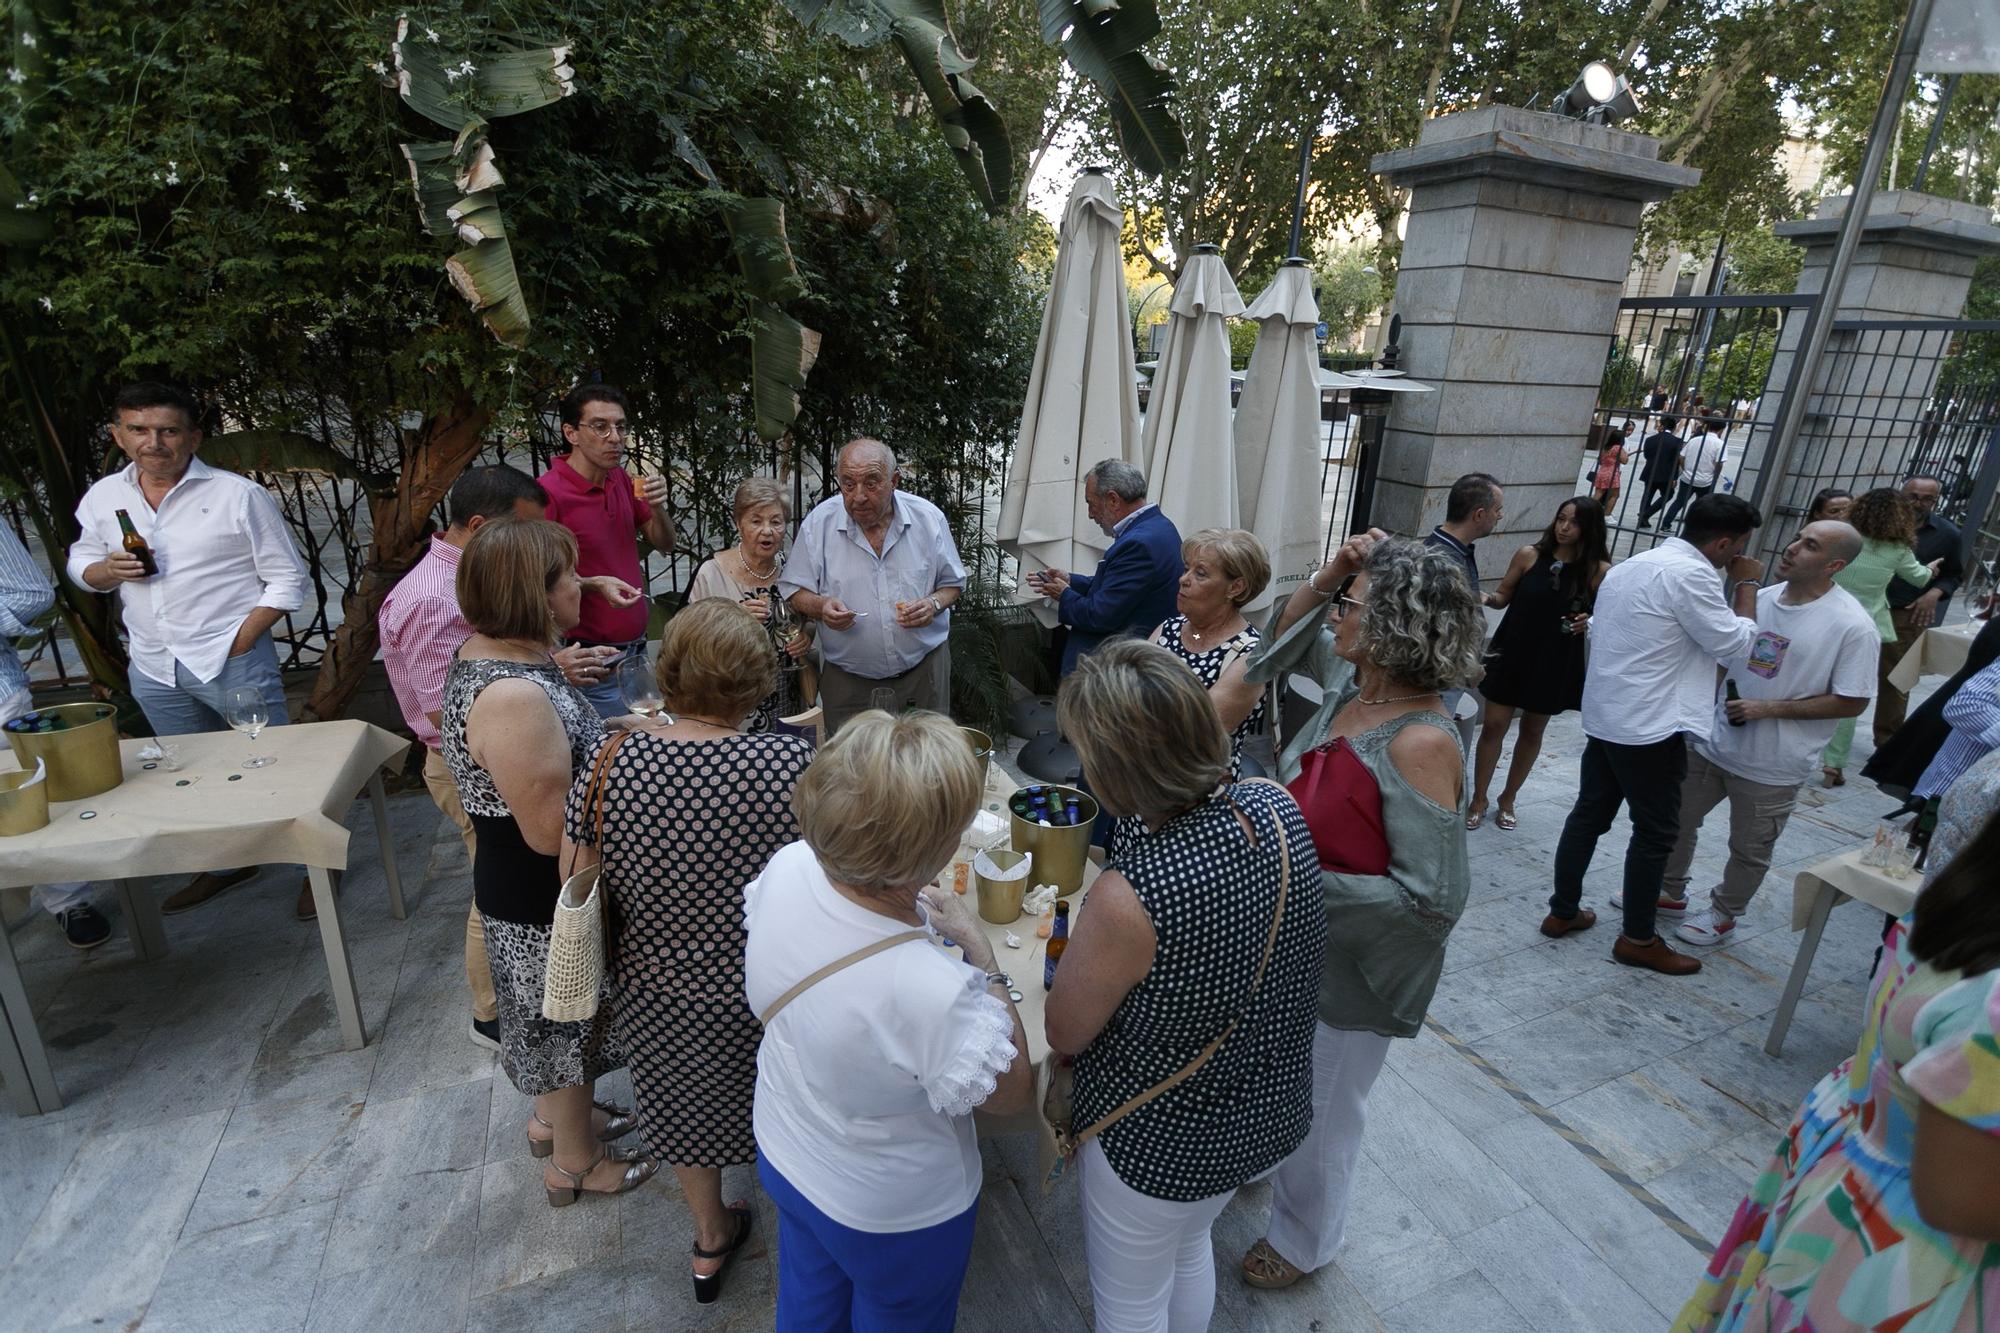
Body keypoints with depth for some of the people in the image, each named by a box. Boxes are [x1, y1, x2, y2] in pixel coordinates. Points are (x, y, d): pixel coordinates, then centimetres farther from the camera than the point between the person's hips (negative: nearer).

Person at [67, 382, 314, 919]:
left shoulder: (238, 495, -9)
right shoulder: (102, 498, 6)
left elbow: (287, 578, -7)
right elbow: (81, 564, 19)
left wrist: (238, 642, -14)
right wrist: (109, 569, -6)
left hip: (233, 662, -6)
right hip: (153, 669, 6)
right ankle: (226, 864, 36)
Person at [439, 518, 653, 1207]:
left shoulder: (487, 653, -2)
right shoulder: (515, 697, -34)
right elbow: (552, 829, -29)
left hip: (518, 884, 9)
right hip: (544, 898, -9)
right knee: (568, 1020, 14)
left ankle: (555, 1118, 54)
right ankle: (575, 1163, 39)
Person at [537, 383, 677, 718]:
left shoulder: (619, 479, 5)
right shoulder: (549, 493, -17)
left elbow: (664, 545, 12)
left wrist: (657, 507, -9)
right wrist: (568, 658, -22)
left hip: (636, 650, 7)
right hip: (595, 664, -7)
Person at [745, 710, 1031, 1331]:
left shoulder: (786, 867, -27)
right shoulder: (933, 994, -45)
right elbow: (1012, 1093, -22)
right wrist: (981, 951, -20)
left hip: (784, 1156, 5)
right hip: (892, 1217, -4)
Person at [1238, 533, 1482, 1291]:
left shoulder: (1420, 744, -31)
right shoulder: (1352, 681, -8)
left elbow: (1433, 896, -29)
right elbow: (1285, 640, 11)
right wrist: (1326, 576, -7)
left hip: (1352, 969, -7)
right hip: (1296, 944, 7)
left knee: (1322, 1110, 19)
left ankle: (1304, 1240, 46)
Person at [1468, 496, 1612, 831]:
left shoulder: (1599, 571, -7)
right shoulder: (1529, 555, -6)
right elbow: (1503, 596, 4)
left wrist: (1591, 623, -18)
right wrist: (1488, 598, -17)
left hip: (1555, 663, 0)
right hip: (1512, 653, 0)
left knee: (1533, 731, 14)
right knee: (1494, 725, 1)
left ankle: (1508, 799, 30)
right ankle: (1478, 800, 15)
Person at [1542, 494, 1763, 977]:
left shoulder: (1630, 565, 14)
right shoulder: (1691, 573, -15)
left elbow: (1596, 629, 21)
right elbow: (1732, 643, -10)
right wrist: (1747, 585, 1)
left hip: (1604, 716, 9)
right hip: (1649, 725, -9)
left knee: (1589, 815, 15)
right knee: (1656, 831, 4)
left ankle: (1562, 912, 24)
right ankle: (1638, 939, 15)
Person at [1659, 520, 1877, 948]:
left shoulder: (1852, 625, -17)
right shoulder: (1760, 599, 0)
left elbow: (1852, 702, -15)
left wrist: (1768, 709, -21)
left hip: (1772, 766, -5)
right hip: (1713, 743, 5)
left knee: (1749, 851, 13)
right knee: (1677, 821, 18)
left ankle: (1723, 916, 34)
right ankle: (1670, 892, 38)